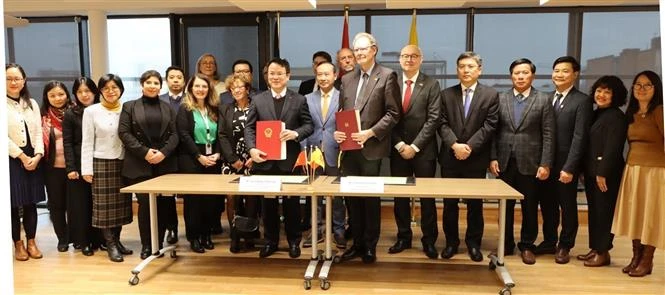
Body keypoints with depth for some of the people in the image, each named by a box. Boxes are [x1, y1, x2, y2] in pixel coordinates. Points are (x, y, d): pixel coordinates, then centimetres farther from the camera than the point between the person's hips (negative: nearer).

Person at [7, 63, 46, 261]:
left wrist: (37, 155, -8)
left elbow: (38, 132, 5)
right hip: (10, 159, -4)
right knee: (13, 204, 4)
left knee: (31, 203, 8)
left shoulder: (32, 103, 10)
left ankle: (31, 242, 18)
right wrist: (22, 156, -11)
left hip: (33, 159, 4)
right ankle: (18, 245, 16)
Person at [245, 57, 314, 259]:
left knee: (291, 202, 7)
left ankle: (294, 241, 22)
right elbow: (249, 127, 3)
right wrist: (252, 148, -13)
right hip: (265, 160, 2)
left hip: (289, 160, -1)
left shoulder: (299, 100, 5)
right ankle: (270, 240, 25)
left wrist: (295, 133, -18)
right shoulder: (257, 100, 8)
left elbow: (309, 125, 2)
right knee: (268, 203, 11)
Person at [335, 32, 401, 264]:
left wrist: (370, 133, -17)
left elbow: (393, 113, -7)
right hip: (349, 148, 5)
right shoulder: (347, 79, 14)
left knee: (371, 198, 6)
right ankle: (357, 243, 24)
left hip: (371, 147, -5)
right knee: (353, 197, 11)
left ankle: (370, 245, 20)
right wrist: (338, 131, -3)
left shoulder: (387, 76, -3)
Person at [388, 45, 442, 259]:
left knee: (426, 196, 5)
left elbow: (433, 119, -8)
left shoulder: (431, 85, -1)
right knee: (399, 195, 9)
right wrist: (399, 144, -8)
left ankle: (429, 241, 17)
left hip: (423, 150, -2)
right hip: (398, 149, 2)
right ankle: (403, 237, 22)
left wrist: (415, 146, -13)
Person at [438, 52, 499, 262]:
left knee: (475, 204, 8)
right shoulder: (446, 94, 7)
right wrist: (454, 144, -17)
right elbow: (443, 124, -1)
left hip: (477, 159, -1)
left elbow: (489, 125, -5)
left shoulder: (491, 95, 3)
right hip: (450, 157, 1)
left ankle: (473, 243, 21)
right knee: (450, 203, 7)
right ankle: (451, 242, 20)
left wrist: (469, 146, -15)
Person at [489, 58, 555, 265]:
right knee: (505, 206, 10)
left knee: (530, 207, 8)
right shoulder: (501, 98, 6)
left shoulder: (543, 100, 1)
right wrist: (493, 158, -3)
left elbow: (548, 135, -3)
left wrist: (545, 164, -9)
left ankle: (527, 246, 21)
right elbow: (494, 131, 4)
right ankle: (506, 244, 22)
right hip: (505, 162, 2)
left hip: (530, 163, -1)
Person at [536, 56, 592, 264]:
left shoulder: (582, 101, -7)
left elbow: (579, 137, -13)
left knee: (567, 206, 10)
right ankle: (549, 242, 27)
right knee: (547, 205, 13)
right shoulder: (547, 99, 9)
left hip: (566, 164, -4)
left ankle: (565, 246, 23)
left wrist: (569, 167, -18)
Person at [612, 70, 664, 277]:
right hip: (631, 169, 7)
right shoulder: (631, 113, 13)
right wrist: (631, 162, 7)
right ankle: (636, 257, 19)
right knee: (634, 214, 10)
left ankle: (647, 261, 11)